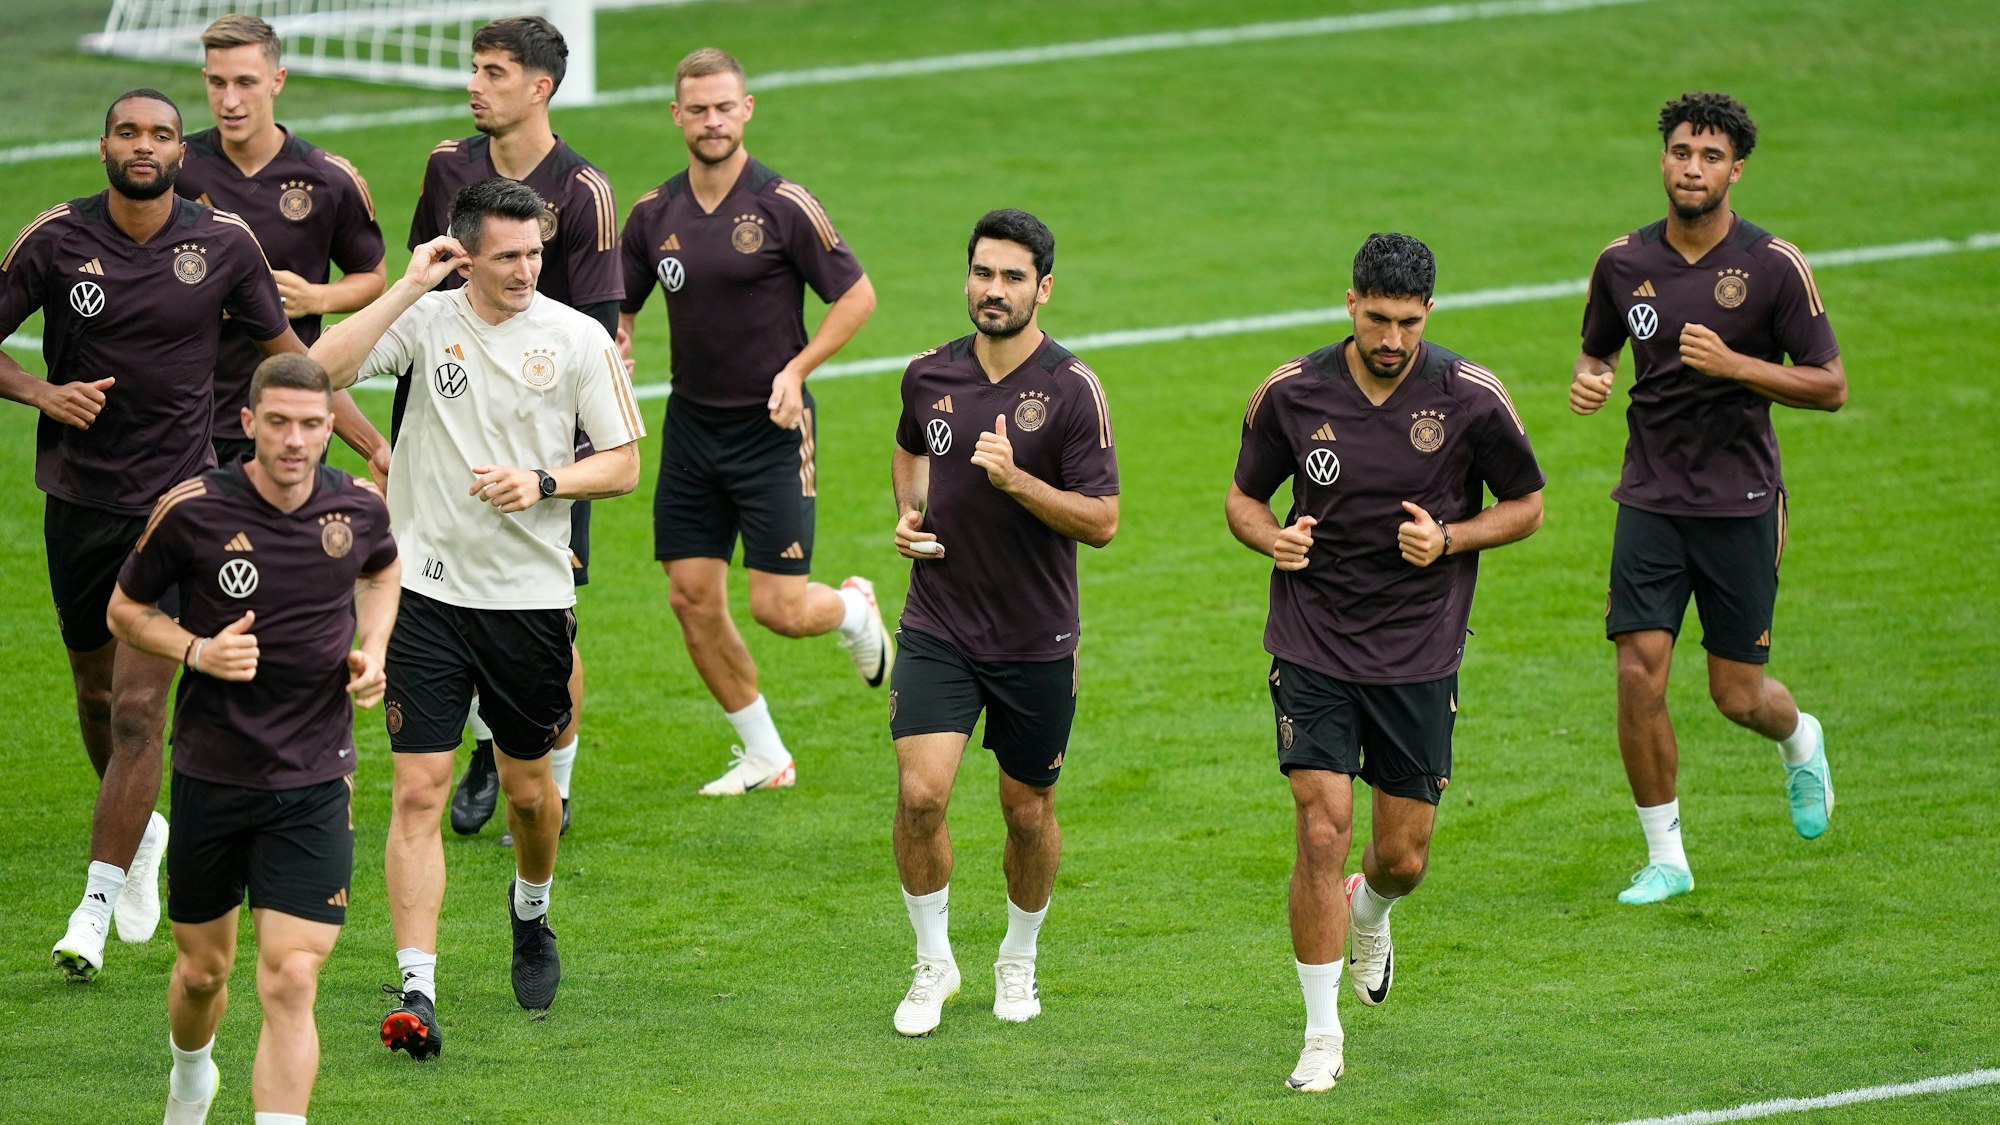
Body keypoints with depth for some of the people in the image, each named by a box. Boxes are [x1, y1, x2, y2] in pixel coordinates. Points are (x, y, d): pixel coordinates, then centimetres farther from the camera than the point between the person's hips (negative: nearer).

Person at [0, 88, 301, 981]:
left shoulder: (223, 244, -4)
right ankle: (139, 830, 44)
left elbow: (283, 350, 8)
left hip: (177, 500, -2)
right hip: (79, 497, 2)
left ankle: (96, 907, -6)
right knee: (96, 694, 16)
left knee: (138, 707, -11)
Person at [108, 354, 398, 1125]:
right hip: (210, 772, 0)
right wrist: (197, 651, -16)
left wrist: (371, 650, 3)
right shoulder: (193, 511, -12)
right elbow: (126, 610, 2)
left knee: (291, 981, -12)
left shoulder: (359, 510, -4)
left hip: (314, 779, 0)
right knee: (202, 968, 16)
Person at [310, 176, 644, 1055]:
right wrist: (409, 287, -19)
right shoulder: (426, 319, -3)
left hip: (531, 594, 1)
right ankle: (416, 992, -9)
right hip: (428, 586, -1)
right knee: (418, 791, -9)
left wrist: (542, 481, -14)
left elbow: (622, 464, 3)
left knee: (528, 787, 14)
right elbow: (320, 370, -18)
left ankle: (531, 910, 46)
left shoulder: (578, 339, -1)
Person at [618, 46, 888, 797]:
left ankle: (855, 610, 28)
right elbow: (618, 311, 14)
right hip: (691, 422, 5)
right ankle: (764, 755, 17)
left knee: (779, 608, -8)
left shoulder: (783, 206, -11)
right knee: (693, 599, 1)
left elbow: (857, 294, -5)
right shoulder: (654, 214, 3)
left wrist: (796, 370, -14)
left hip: (771, 428, -5)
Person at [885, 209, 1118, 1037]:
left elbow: (1102, 521, -13)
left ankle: (1018, 961, 34)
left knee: (1028, 811, 10)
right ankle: (934, 962, 6)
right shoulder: (929, 375, 2)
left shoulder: (1073, 390, -11)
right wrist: (909, 513, 5)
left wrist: (1016, 480, -26)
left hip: (1036, 641, -2)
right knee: (920, 792, -13)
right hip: (938, 626, 2)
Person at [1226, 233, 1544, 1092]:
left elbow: (1525, 505, 5)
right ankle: (1322, 1036, -2)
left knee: (1404, 857, 6)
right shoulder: (1291, 394, -5)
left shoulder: (1472, 399, -8)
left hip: (1420, 656, 1)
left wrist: (1449, 539, -13)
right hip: (1313, 644, -1)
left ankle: (1368, 914, 45)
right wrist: (1272, 537, -12)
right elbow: (1245, 495, 10)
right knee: (1322, 830, -12)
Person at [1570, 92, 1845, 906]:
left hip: (1740, 503, -2)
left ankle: (1800, 742, 41)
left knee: (1738, 696, 3)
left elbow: (1830, 386, -7)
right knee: (1639, 676, -9)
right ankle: (1665, 858, 5)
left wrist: (1733, 364, -21)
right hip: (1650, 498, 2)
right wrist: (1588, 380, -6)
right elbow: (1598, 349, 19)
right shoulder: (1623, 263, 1)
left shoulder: (1774, 266, -8)